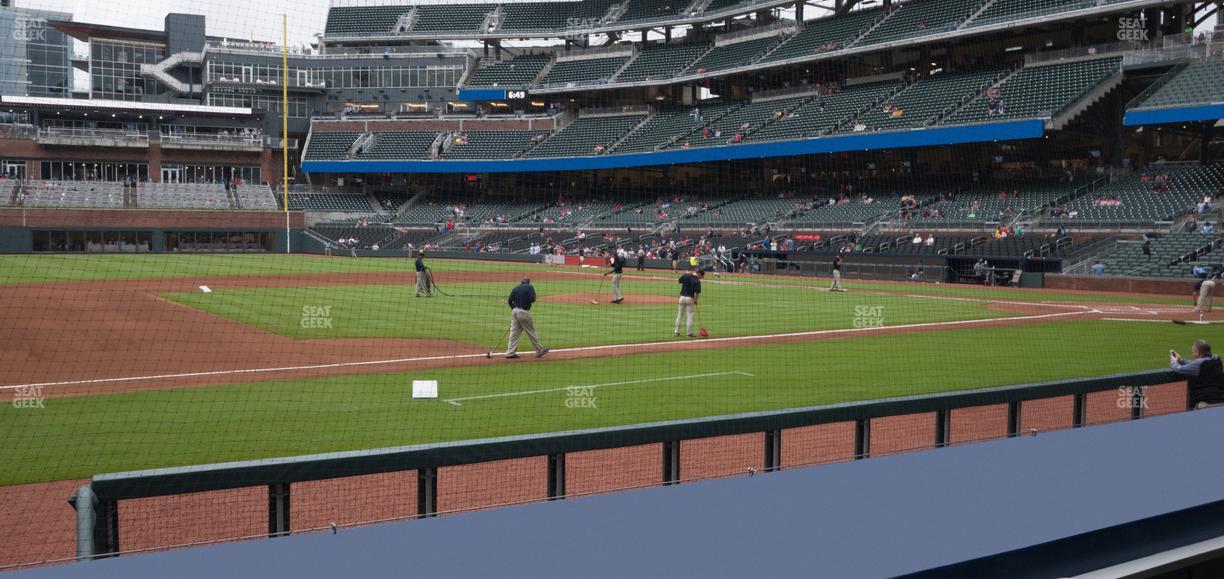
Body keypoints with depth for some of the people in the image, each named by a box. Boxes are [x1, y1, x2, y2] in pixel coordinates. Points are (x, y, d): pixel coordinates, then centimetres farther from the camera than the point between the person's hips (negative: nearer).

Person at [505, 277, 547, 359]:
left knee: (514, 332, 6)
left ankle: (510, 352, 3)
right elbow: (532, 299, -14)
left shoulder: (515, 288, 12)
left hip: (514, 311, 5)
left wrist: (514, 309, 14)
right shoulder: (529, 287, -2)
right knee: (531, 331, 3)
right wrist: (527, 300, 8)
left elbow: (509, 300, 4)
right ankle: (539, 350, 12)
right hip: (524, 312, -5)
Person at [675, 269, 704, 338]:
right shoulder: (697, 281, -14)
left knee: (680, 314, 13)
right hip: (690, 298, -4)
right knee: (690, 315, 4)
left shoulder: (686, 275, -2)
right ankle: (689, 333, 4)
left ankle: (677, 331, 14)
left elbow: (679, 281, 12)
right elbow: (697, 293, -18)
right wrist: (695, 301, -3)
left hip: (682, 297, 4)